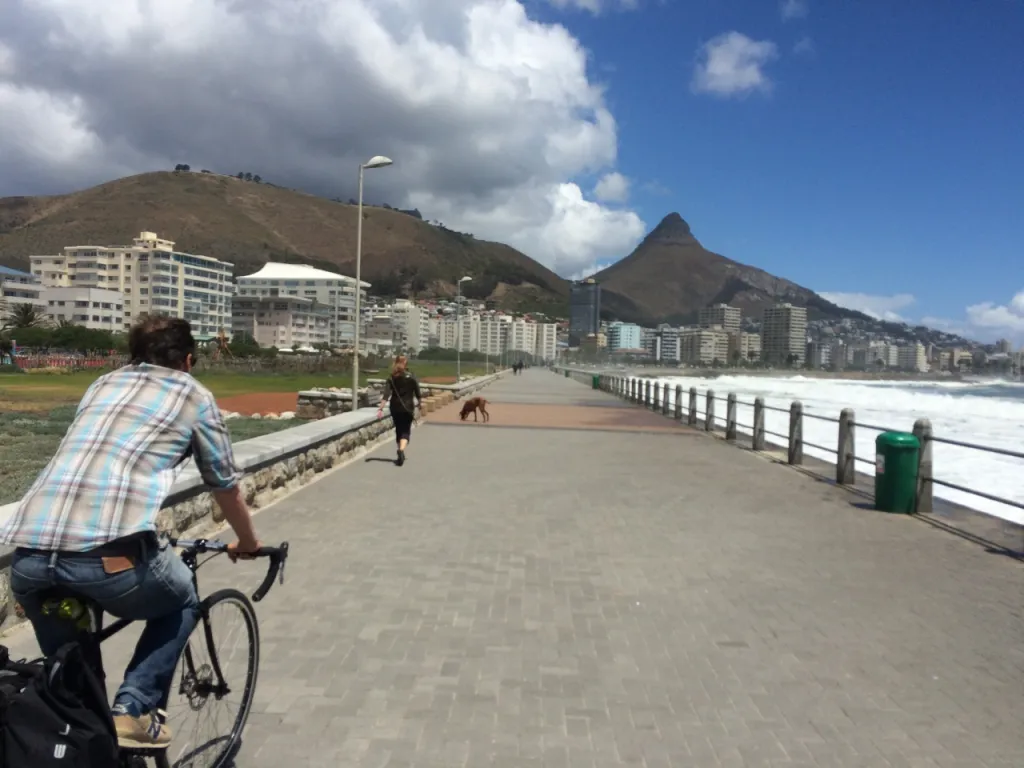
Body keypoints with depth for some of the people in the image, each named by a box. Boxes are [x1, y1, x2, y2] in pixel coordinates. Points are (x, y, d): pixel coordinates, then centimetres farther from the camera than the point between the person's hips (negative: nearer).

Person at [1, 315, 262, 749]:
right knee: (182, 601, 26)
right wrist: (247, 543, 42)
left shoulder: (102, 384, 29)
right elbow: (226, 487, 23)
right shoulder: (194, 395, 15)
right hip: (109, 554, -5)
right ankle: (133, 712, 13)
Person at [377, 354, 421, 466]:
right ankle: (401, 450, -26)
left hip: (395, 408, 2)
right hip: (408, 408, -2)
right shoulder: (411, 378, -6)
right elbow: (417, 394, 0)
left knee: (398, 430, 17)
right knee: (406, 431, -1)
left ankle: (401, 452, 27)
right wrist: (418, 403, 19)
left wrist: (381, 408, -15)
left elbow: (386, 394, -12)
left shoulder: (391, 378, -2)